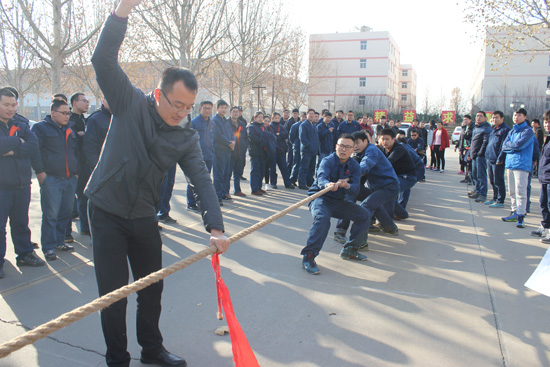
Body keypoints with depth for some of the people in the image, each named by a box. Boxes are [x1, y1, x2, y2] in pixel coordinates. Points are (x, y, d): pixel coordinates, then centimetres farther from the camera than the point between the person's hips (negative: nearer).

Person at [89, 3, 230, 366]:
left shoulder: (187, 137, -5)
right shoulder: (130, 104, -8)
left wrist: (215, 227, -26)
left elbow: (203, 181, -13)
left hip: (144, 215, 3)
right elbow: (103, 61, -17)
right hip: (107, 211, -3)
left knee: (152, 286, 13)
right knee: (114, 292, 1)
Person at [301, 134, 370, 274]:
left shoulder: (354, 166, 1)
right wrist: (328, 185, -57)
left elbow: (355, 189, -14)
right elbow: (321, 178, -33)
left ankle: (349, 250, 10)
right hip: (320, 198, -6)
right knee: (322, 218, -35)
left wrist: (346, 185, -37)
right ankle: (308, 256, -29)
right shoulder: (328, 161, -12)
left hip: (340, 201, 6)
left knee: (364, 215, -5)